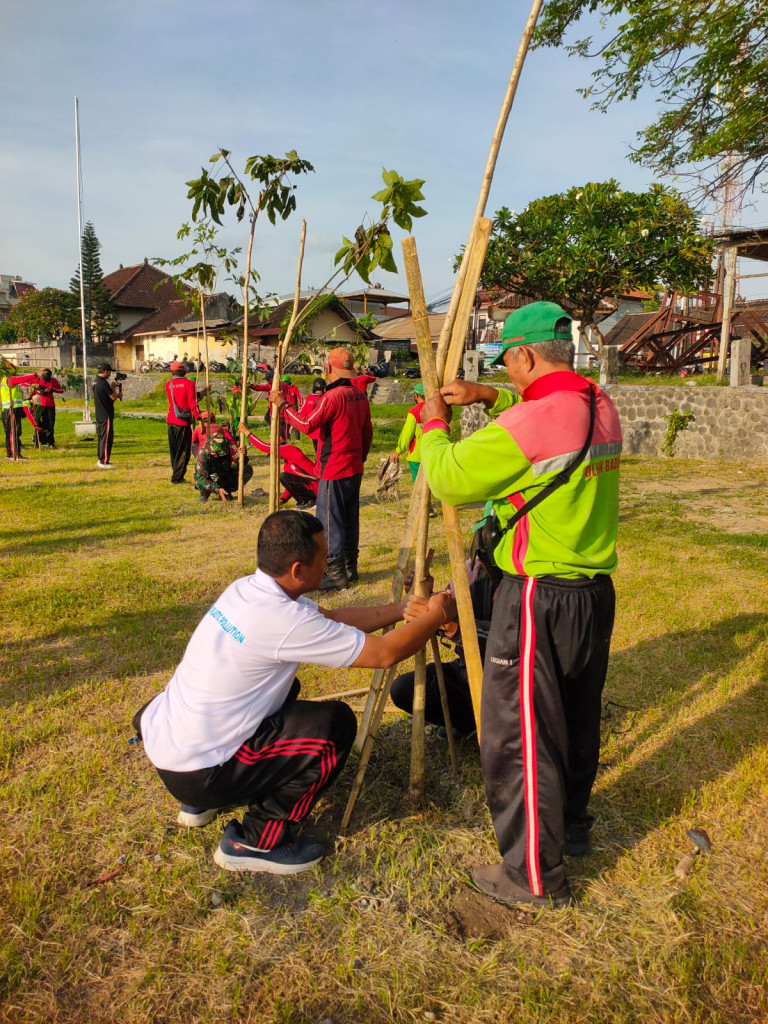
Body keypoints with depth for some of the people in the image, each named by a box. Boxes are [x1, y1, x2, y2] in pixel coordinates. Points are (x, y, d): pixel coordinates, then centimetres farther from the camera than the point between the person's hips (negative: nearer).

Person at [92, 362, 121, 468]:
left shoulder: (95, 382, 12)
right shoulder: (103, 383, -18)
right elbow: (114, 397, -15)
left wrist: (117, 394, 10)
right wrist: (113, 388, 4)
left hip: (99, 415, 10)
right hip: (106, 415, -10)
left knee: (101, 436, 16)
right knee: (106, 437, -6)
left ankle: (101, 459, 23)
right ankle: (104, 461, -6)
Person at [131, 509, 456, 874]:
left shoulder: (245, 589, 0)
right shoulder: (283, 620, -25)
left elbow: (331, 619, 11)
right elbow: (386, 653, -18)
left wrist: (402, 609, 10)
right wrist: (437, 615, -2)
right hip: (195, 772, -9)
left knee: (281, 689, 26)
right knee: (336, 723, -9)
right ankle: (254, 841, 2)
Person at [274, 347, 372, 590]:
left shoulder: (333, 396, -17)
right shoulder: (360, 396, 8)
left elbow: (307, 424, -22)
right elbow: (367, 432, 14)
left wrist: (282, 405, -11)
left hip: (334, 471, -8)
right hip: (354, 469, 8)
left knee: (330, 522, -2)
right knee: (350, 519, 14)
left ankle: (336, 574, 1)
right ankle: (350, 568, 23)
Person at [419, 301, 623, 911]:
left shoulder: (531, 421, -22)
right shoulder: (601, 406, 5)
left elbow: (449, 479, -16)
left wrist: (434, 427, 2)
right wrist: (491, 400, 17)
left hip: (541, 598, -9)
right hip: (596, 590, 9)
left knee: (519, 735, 4)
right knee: (576, 717, 24)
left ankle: (535, 876, 18)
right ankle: (571, 823, 45)